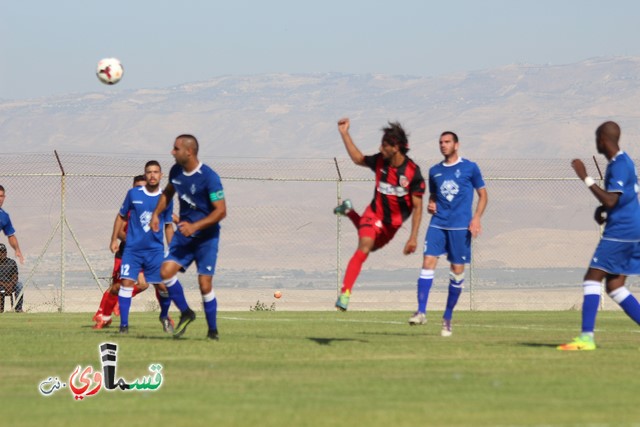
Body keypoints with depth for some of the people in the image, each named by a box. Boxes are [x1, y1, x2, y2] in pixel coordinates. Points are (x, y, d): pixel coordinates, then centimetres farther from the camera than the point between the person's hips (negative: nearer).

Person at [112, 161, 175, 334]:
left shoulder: (165, 199, 2)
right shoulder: (133, 194, 0)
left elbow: (168, 226, 12)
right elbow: (121, 216, 11)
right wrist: (114, 239, 8)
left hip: (155, 250, 1)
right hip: (132, 249, -1)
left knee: (164, 286, -3)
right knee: (126, 283, -12)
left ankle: (164, 316, 26)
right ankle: (123, 324, -4)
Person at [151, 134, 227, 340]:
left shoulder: (209, 177, -20)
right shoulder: (176, 171, 1)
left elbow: (221, 211, -21)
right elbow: (167, 193, 22)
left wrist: (195, 226, -28)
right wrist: (156, 214, 7)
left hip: (206, 236, -6)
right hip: (184, 232, 6)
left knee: (205, 284, -7)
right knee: (166, 271, -11)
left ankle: (213, 331, 8)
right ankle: (186, 313, 9)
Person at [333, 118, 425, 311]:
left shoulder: (413, 173, -24)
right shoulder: (380, 161, -15)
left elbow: (417, 207, -20)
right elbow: (358, 158, 7)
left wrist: (413, 237, -23)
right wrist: (344, 133, 1)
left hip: (394, 221, 1)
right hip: (375, 213, -1)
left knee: (372, 246, 24)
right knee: (364, 249, -22)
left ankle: (350, 212, 45)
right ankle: (345, 293, -23)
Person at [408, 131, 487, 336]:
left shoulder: (470, 168, 3)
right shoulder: (434, 171, 14)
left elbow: (483, 195, 6)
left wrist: (476, 218, -7)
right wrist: (430, 205, 2)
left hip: (460, 226, -3)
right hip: (438, 224, 3)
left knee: (457, 271, -1)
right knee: (428, 262, -14)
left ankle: (447, 318, 9)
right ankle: (421, 312, -17)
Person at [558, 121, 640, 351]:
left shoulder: (620, 166, -16)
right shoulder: (621, 162, 17)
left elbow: (610, 200, -25)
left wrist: (586, 178, -23)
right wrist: (601, 209, 11)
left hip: (620, 231, -10)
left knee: (592, 279, -10)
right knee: (614, 287, 11)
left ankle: (586, 337, -16)